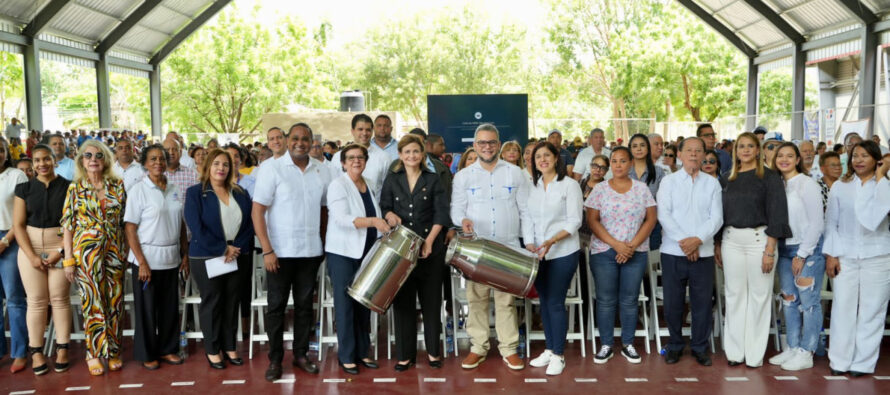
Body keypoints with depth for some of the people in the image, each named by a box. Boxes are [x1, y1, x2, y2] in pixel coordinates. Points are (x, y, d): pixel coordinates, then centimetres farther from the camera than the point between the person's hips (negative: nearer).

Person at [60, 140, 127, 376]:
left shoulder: (117, 186, 4)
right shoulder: (75, 188, 1)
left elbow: (125, 220, 8)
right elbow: (68, 224, 1)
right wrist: (68, 259, -3)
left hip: (114, 250, 2)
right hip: (86, 250, -2)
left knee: (114, 301, 6)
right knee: (92, 302, 3)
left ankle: (113, 351, 19)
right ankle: (94, 353, 15)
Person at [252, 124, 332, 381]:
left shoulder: (322, 170, 4)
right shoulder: (272, 168, -8)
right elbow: (257, 211, -10)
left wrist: (327, 241, 7)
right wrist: (267, 250, -15)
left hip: (311, 251, 3)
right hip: (280, 251, -3)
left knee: (305, 304, 12)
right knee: (277, 306, 6)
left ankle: (301, 354, 25)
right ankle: (275, 359, 18)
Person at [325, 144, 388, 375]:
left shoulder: (369, 185, 12)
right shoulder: (338, 185, -9)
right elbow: (341, 218, -22)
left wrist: (386, 219, 6)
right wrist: (372, 222, -32)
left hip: (367, 252, 6)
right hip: (343, 253, -6)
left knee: (364, 303, 9)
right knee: (345, 304, -2)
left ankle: (362, 351, 20)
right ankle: (346, 356, 7)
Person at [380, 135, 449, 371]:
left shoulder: (433, 180, 5)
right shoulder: (392, 180, 9)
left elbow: (441, 214, -2)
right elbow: (384, 207, 11)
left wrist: (429, 240, -13)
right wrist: (390, 215, -13)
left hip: (430, 250, -1)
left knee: (431, 301, 5)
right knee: (403, 301, 3)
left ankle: (433, 351, 18)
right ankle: (405, 354, 12)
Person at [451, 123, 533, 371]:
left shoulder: (515, 173, 6)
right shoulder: (463, 176, 6)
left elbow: (525, 211, 6)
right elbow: (456, 209, 4)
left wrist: (529, 243, -1)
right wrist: (463, 220, -18)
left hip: (509, 248, 0)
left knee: (506, 299, 2)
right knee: (476, 299, 4)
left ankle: (508, 348, 13)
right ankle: (478, 347, 16)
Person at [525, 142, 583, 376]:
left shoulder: (569, 184, -5)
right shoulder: (532, 186, 9)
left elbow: (575, 221, -10)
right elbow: (528, 219, 12)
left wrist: (551, 241, -21)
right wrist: (529, 242, -3)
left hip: (562, 252, -5)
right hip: (537, 253, 5)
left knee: (555, 303, -4)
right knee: (544, 301, 11)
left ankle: (558, 355, 7)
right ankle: (549, 349, 23)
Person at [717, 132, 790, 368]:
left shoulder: (769, 177, -1)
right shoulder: (729, 179, 12)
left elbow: (777, 214, -6)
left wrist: (770, 250, -12)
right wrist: (717, 244, 10)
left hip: (759, 239, -4)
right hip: (731, 240, 4)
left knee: (759, 296, 1)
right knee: (734, 295, 7)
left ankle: (754, 353, 10)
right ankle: (735, 351, 14)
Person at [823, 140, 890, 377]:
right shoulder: (840, 187, 7)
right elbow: (831, 222, 7)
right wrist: (830, 254, -1)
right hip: (845, 256, 1)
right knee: (842, 306, 0)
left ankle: (863, 362, 13)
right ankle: (839, 361, 9)